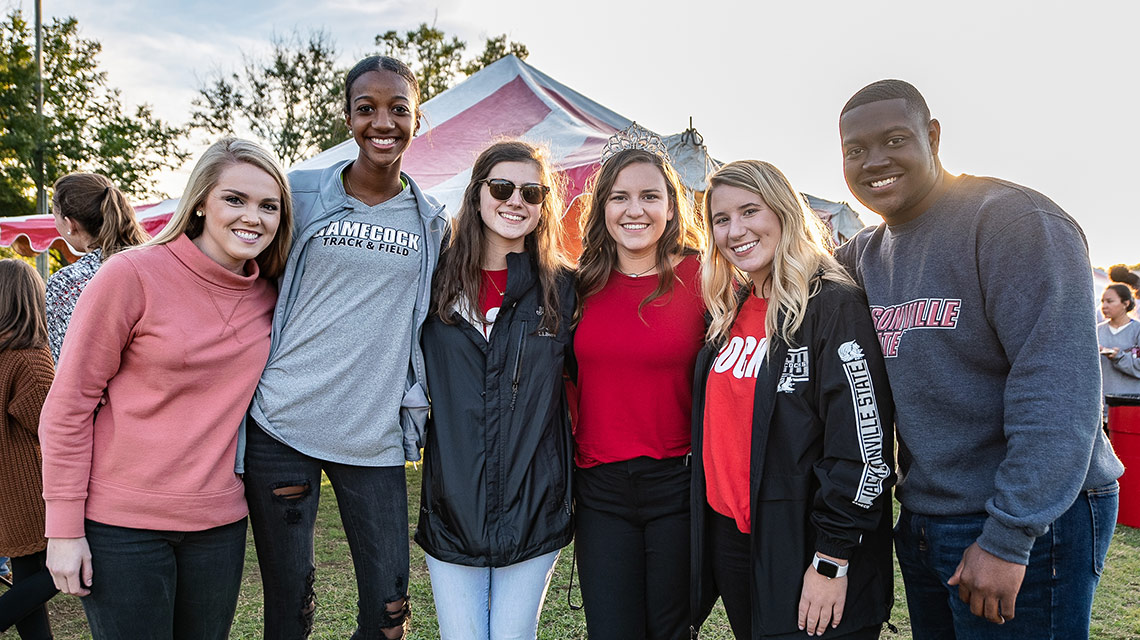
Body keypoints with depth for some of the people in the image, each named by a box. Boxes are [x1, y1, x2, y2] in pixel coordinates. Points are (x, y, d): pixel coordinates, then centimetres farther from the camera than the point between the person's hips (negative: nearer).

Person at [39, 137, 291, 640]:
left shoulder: (269, 296, 2)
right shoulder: (132, 274, -11)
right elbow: (69, 404, -8)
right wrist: (64, 526, -8)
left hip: (219, 523, 4)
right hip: (121, 523, -4)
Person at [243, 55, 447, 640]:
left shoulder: (432, 221, 8)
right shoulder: (300, 194, 3)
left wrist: (416, 413, 9)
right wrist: (251, 390, 7)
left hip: (375, 437, 1)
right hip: (282, 423, -1)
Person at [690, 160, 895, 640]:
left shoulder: (834, 305, -15)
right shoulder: (727, 311, 7)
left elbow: (864, 445, -18)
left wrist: (832, 562, -17)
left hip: (802, 549, -6)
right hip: (727, 537, 7)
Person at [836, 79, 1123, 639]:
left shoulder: (1013, 220, -15)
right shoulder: (864, 253, 7)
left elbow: (1057, 388, -22)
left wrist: (1007, 537, -23)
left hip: (1029, 523, -7)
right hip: (921, 519, 7)